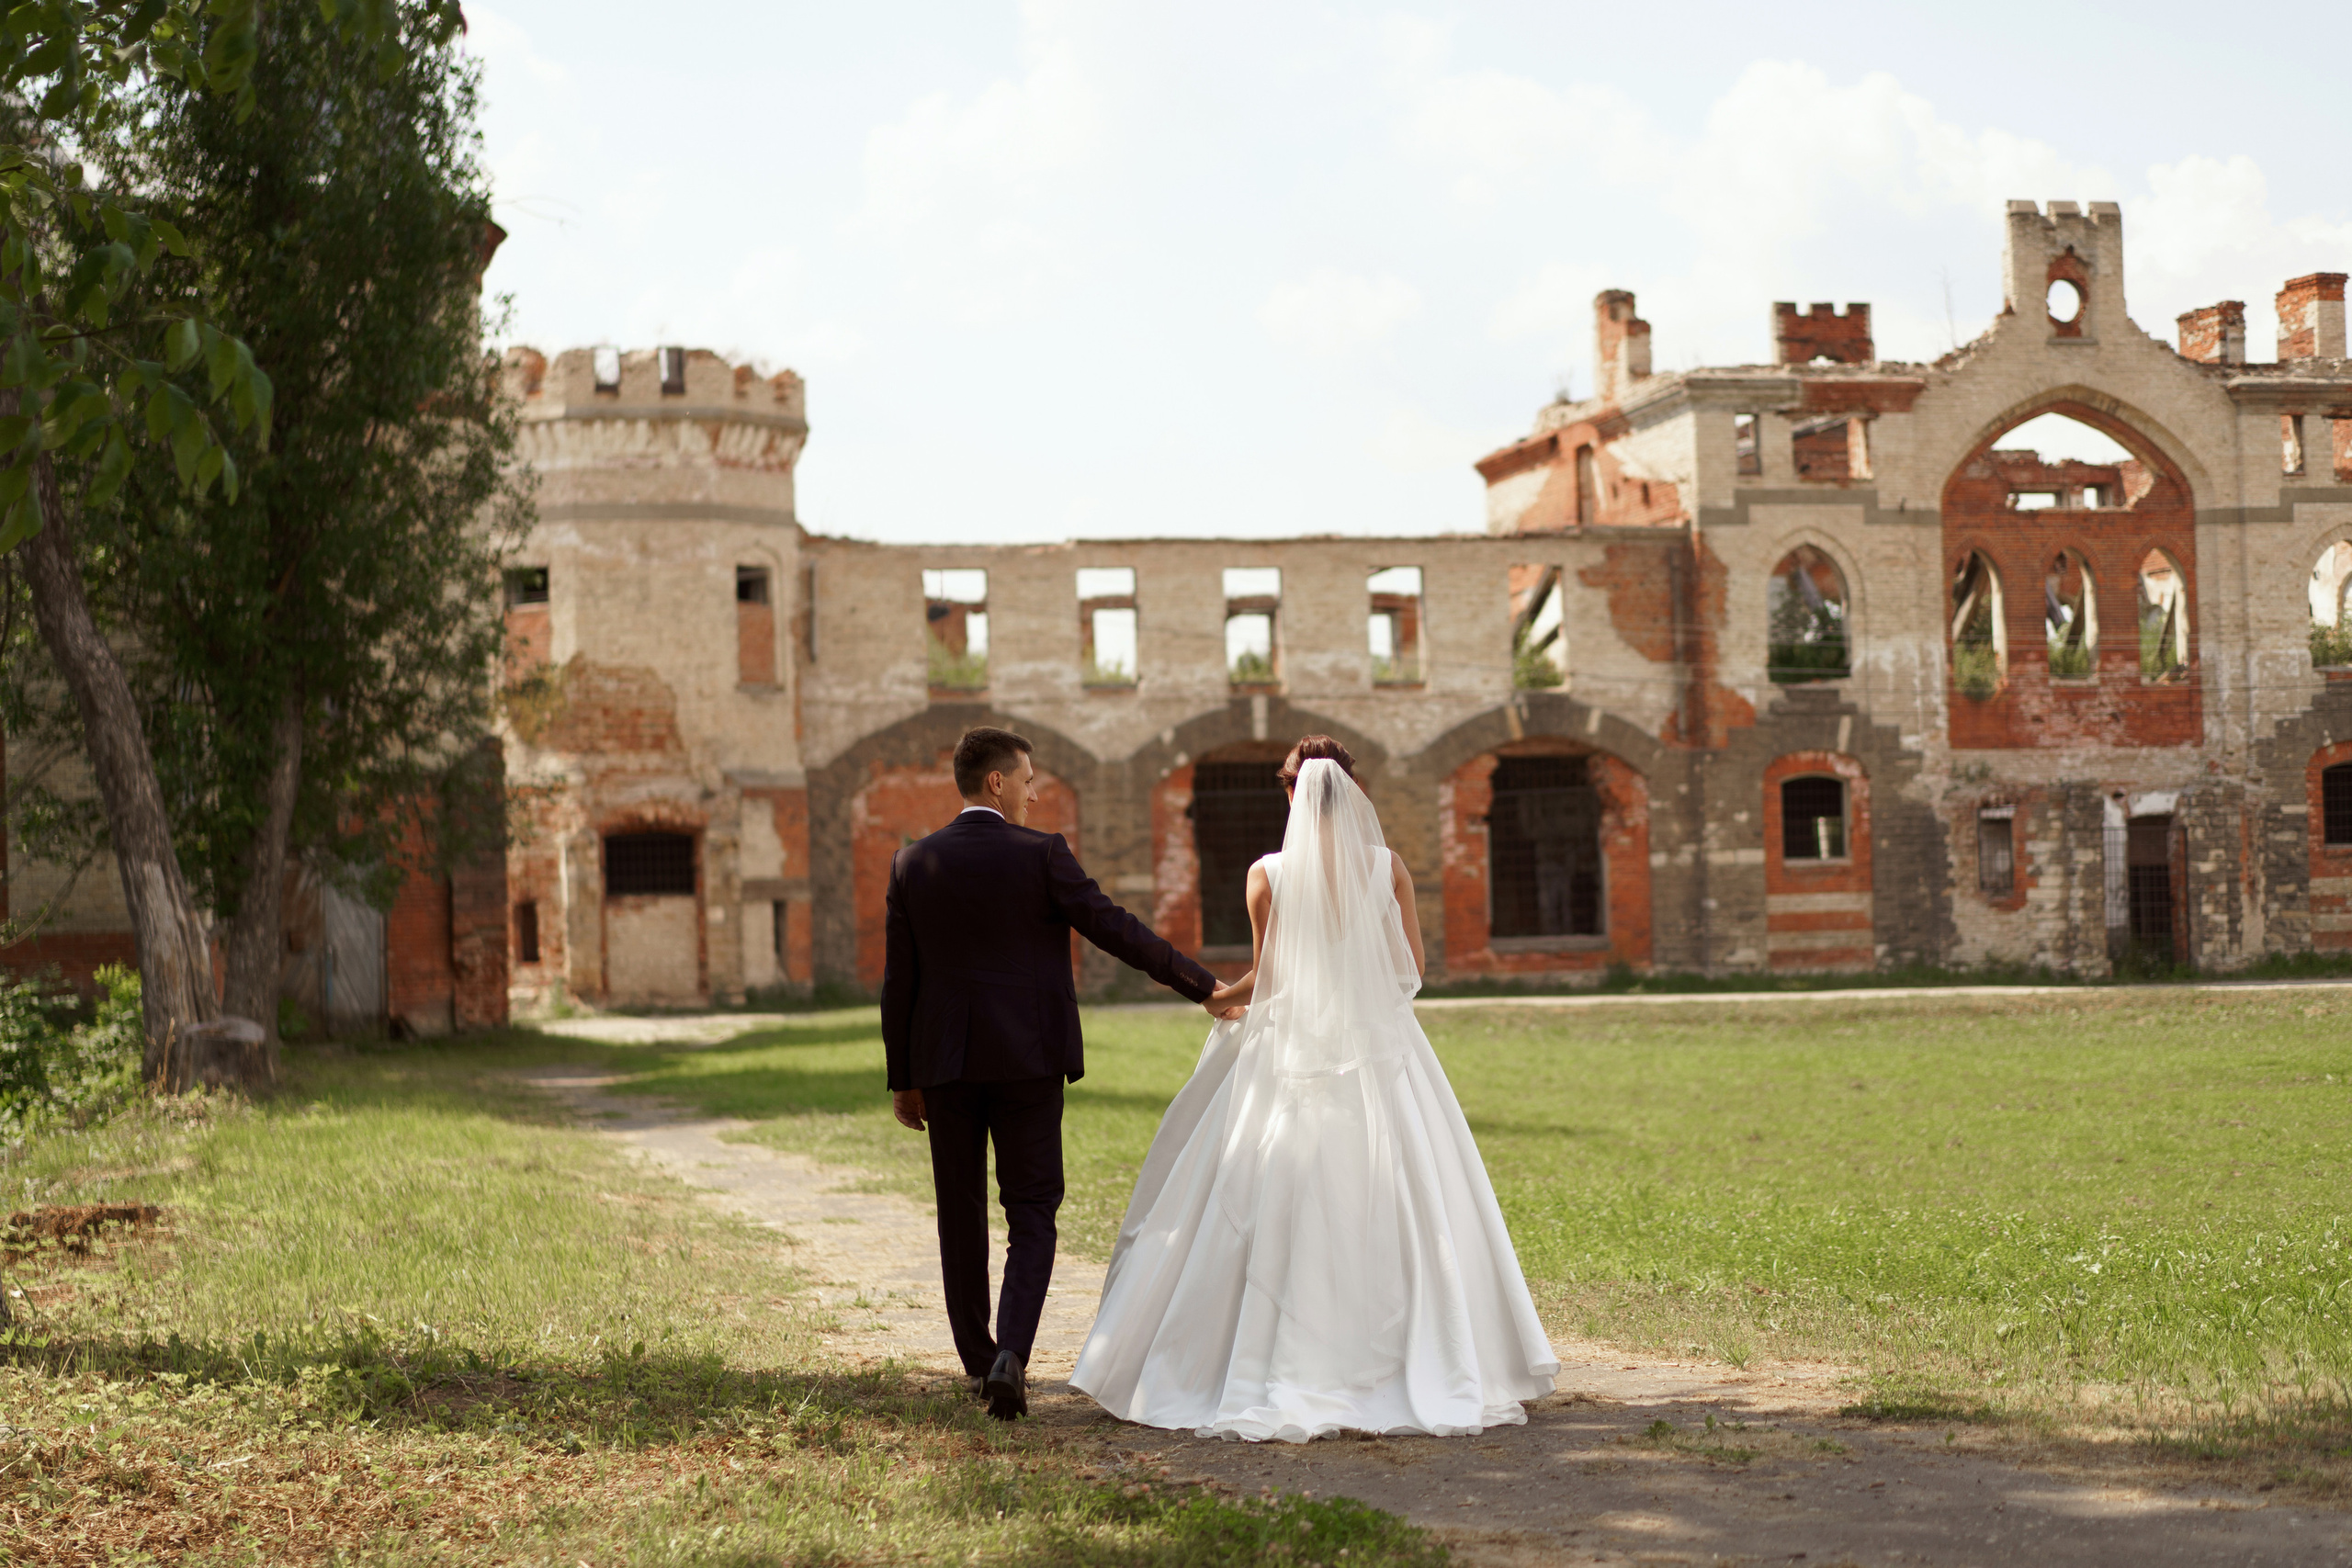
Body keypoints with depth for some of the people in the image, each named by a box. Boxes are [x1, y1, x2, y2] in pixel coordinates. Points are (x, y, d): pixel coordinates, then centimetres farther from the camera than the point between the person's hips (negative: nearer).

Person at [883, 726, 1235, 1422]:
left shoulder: (912, 863, 2)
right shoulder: (1040, 855, -8)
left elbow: (898, 980, 5)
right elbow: (1115, 929, -8)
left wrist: (903, 1079, 12)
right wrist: (1201, 984, 0)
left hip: (944, 1061, 3)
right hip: (1027, 1059, -3)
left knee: (961, 1214, 14)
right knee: (1031, 1214, 3)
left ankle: (979, 1360, 21)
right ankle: (1010, 1354, -15)